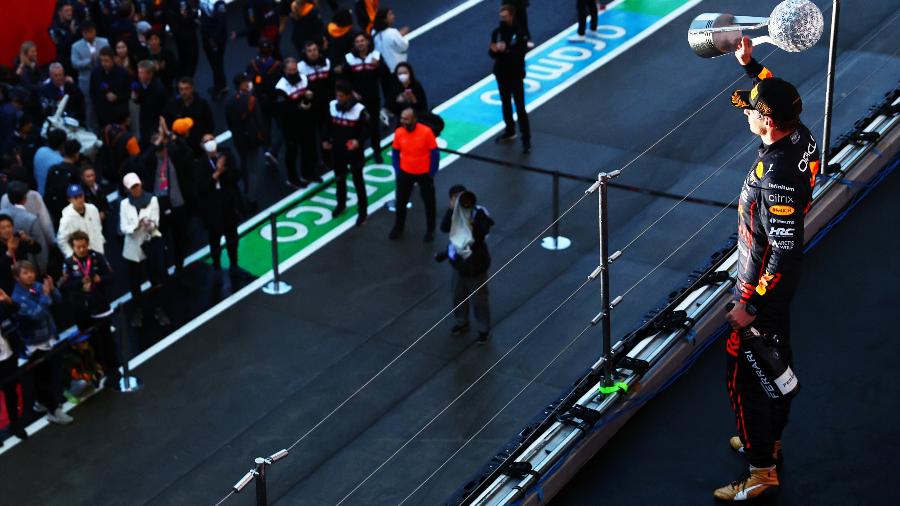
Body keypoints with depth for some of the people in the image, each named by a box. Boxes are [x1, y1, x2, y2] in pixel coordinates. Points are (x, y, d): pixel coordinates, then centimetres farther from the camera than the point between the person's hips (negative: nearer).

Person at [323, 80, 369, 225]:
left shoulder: (359, 109, -20)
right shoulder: (332, 106, -4)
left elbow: (366, 129, -12)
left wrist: (359, 141, -27)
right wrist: (326, 140, 3)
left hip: (354, 151, -5)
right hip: (337, 150, 5)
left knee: (358, 181, 4)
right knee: (339, 178, 21)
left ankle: (363, 211, 15)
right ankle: (341, 204, 42)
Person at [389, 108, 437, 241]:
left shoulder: (426, 132, -21)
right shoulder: (399, 133, -12)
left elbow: (435, 153, -12)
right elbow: (395, 153, 3)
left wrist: (431, 174, -11)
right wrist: (397, 171, -1)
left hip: (424, 173, -3)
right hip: (405, 173, 3)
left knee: (429, 202, 13)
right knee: (401, 201, 13)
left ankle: (430, 230, 31)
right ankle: (398, 227, 34)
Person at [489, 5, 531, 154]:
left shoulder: (520, 33, -12)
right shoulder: (496, 32, 0)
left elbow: (522, 52, -21)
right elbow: (492, 54, 0)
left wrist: (506, 49, -33)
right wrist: (494, 50, -23)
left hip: (516, 74, -5)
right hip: (501, 74, 5)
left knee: (520, 107, -4)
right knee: (505, 104, 17)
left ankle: (526, 139, -1)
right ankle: (510, 131, 34)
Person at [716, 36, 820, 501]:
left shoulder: (777, 176, -35)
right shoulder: (801, 138, -9)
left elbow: (785, 249, -32)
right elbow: (780, 97, 16)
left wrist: (751, 304, -25)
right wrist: (749, 63, 13)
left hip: (762, 286, -9)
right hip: (779, 281, 9)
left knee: (743, 372, 3)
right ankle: (769, 440, 43)